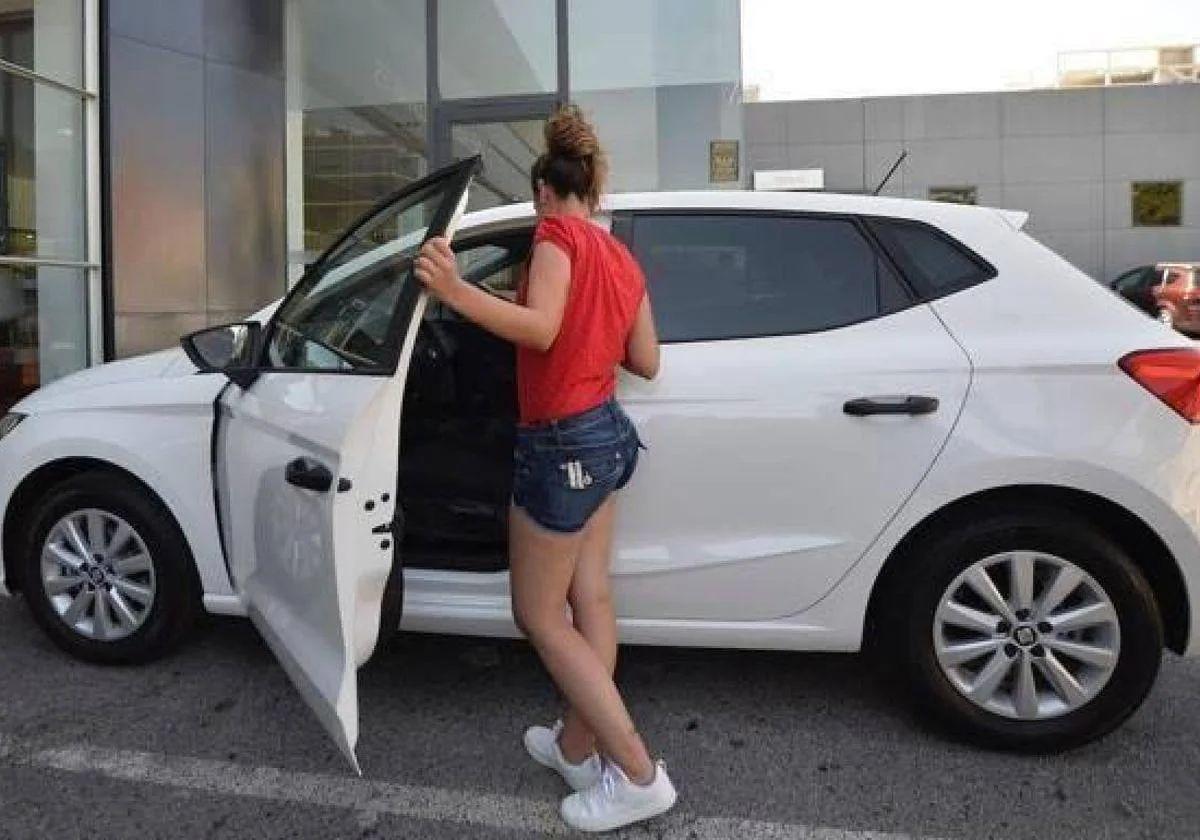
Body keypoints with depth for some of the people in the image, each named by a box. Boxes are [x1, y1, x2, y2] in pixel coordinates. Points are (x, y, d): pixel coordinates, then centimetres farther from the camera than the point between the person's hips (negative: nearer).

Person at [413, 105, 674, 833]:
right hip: (606, 432, 9)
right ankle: (578, 747, 29)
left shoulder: (558, 236, -11)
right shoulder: (623, 259, 11)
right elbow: (646, 363, 11)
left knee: (539, 615, 3)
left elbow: (541, 328, -28)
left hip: (562, 443, -9)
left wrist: (456, 291, -39)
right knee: (589, 600, 15)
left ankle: (639, 775, 6)